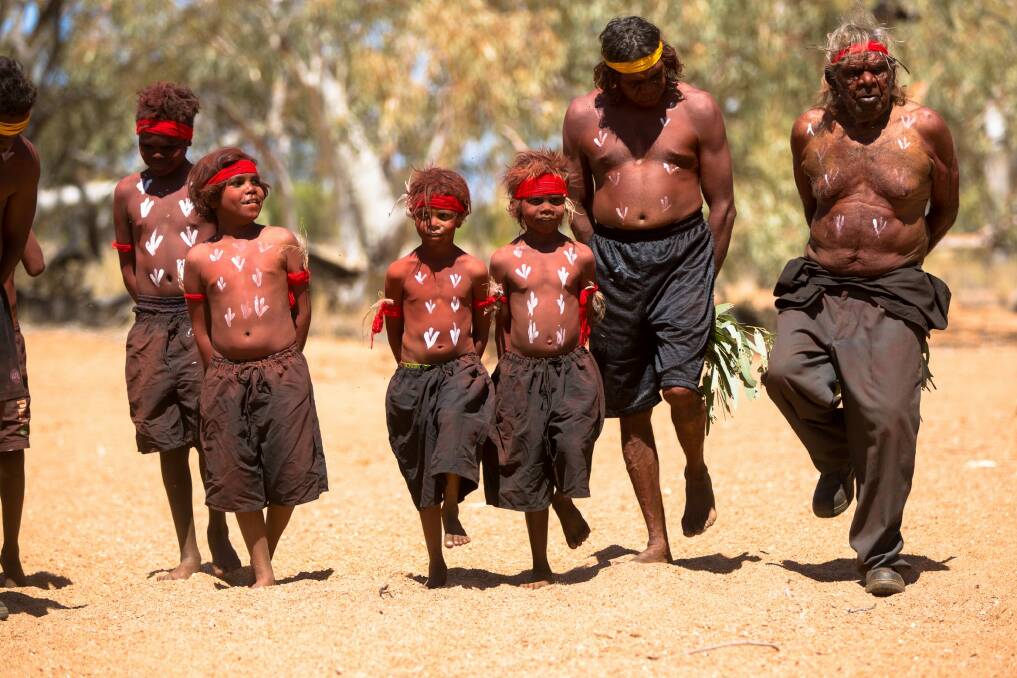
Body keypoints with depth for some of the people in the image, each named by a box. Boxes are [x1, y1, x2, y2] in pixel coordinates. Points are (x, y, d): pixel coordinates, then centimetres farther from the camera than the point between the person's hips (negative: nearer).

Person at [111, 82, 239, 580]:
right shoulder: (127, 192, 11)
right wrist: (152, 306, 10)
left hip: (202, 321, -3)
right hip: (151, 327, 3)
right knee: (168, 441, 6)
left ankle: (219, 539, 11)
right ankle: (187, 551, 13)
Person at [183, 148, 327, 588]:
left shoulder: (282, 243, 4)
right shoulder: (199, 258, 6)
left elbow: (302, 308, 8)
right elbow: (200, 328, 10)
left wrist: (286, 362, 7)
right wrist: (222, 373, 5)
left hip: (283, 373, 0)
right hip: (226, 378, 1)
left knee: (287, 473, 0)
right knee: (239, 478, 0)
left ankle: (267, 553, 23)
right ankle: (262, 572, 11)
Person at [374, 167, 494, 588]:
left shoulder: (473, 270, 2)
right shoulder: (400, 272, 2)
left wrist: (469, 363, 9)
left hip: (460, 370, -1)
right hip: (413, 376, 1)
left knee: (457, 418, -36)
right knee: (421, 473, 6)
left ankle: (452, 508, -22)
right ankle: (435, 561, 18)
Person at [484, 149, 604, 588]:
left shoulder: (580, 256, 5)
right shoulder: (504, 260, 4)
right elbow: (499, 320, 9)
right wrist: (507, 362, 4)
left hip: (572, 369, 0)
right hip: (522, 372, 0)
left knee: (572, 445, -22)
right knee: (529, 465, 5)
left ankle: (566, 502, 15)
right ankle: (540, 565, 18)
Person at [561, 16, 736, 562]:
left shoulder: (697, 109, 1)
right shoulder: (583, 116, 5)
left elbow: (722, 204, 5)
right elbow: (577, 208, 13)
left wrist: (705, 276, 3)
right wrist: (598, 270, 8)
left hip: (683, 251, -2)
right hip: (612, 256, 2)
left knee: (680, 386, -18)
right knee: (630, 407, 4)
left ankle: (696, 471, 16)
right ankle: (656, 540, 13)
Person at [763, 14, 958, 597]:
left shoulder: (924, 129, 2)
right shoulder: (810, 132, 9)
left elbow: (945, 209, 16)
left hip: (895, 295, -2)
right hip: (818, 287, 3)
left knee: (887, 414, -15)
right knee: (786, 371, -24)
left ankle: (881, 555, -2)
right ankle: (837, 461, 7)